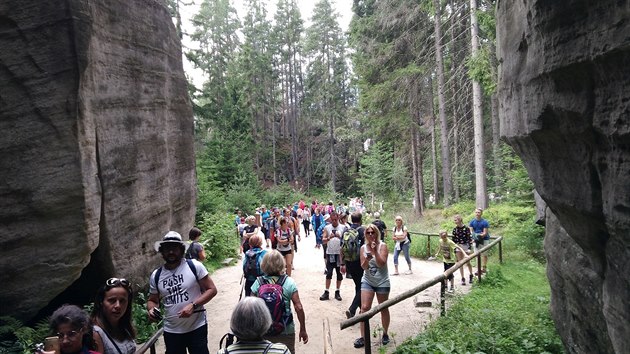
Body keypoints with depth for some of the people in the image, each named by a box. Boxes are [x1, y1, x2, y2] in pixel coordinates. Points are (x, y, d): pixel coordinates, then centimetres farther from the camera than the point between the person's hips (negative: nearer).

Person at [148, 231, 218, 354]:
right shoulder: (156, 275, 1)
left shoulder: (194, 266, -9)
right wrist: (151, 310, -10)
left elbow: (212, 289, -8)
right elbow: (152, 300, 13)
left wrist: (193, 305, -20)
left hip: (197, 328, -3)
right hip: (171, 331, 3)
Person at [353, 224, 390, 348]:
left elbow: (382, 264, -18)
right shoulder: (363, 247, -1)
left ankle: (385, 334, 31)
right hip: (367, 281, 2)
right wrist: (366, 260, -24)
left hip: (382, 282, -2)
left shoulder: (382, 246, -10)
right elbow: (363, 267, -4)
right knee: (364, 308, -5)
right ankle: (363, 337, 4)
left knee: (383, 309, 12)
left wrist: (375, 251, -27)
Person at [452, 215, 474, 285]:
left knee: (468, 263, 7)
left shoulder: (466, 228, -12)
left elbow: (470, 238, -10)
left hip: (465, 246, -3)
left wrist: (470, 248, -15)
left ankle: (471, 275, 33)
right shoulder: (455, 229, 0)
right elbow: (453, 240, 5)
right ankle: (463, 278, 14)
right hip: (458, 247, 3)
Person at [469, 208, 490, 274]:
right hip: (476, 240, 3)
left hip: (484, 239, -3)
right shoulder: (472, 222, -1)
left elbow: (485, 233, -14)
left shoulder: (485, 222, -12)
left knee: (484, 254, 6)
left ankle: (483, 268, 16)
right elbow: (471, 231, -3)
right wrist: (474, 235, -24)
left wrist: (479, 236, -31)